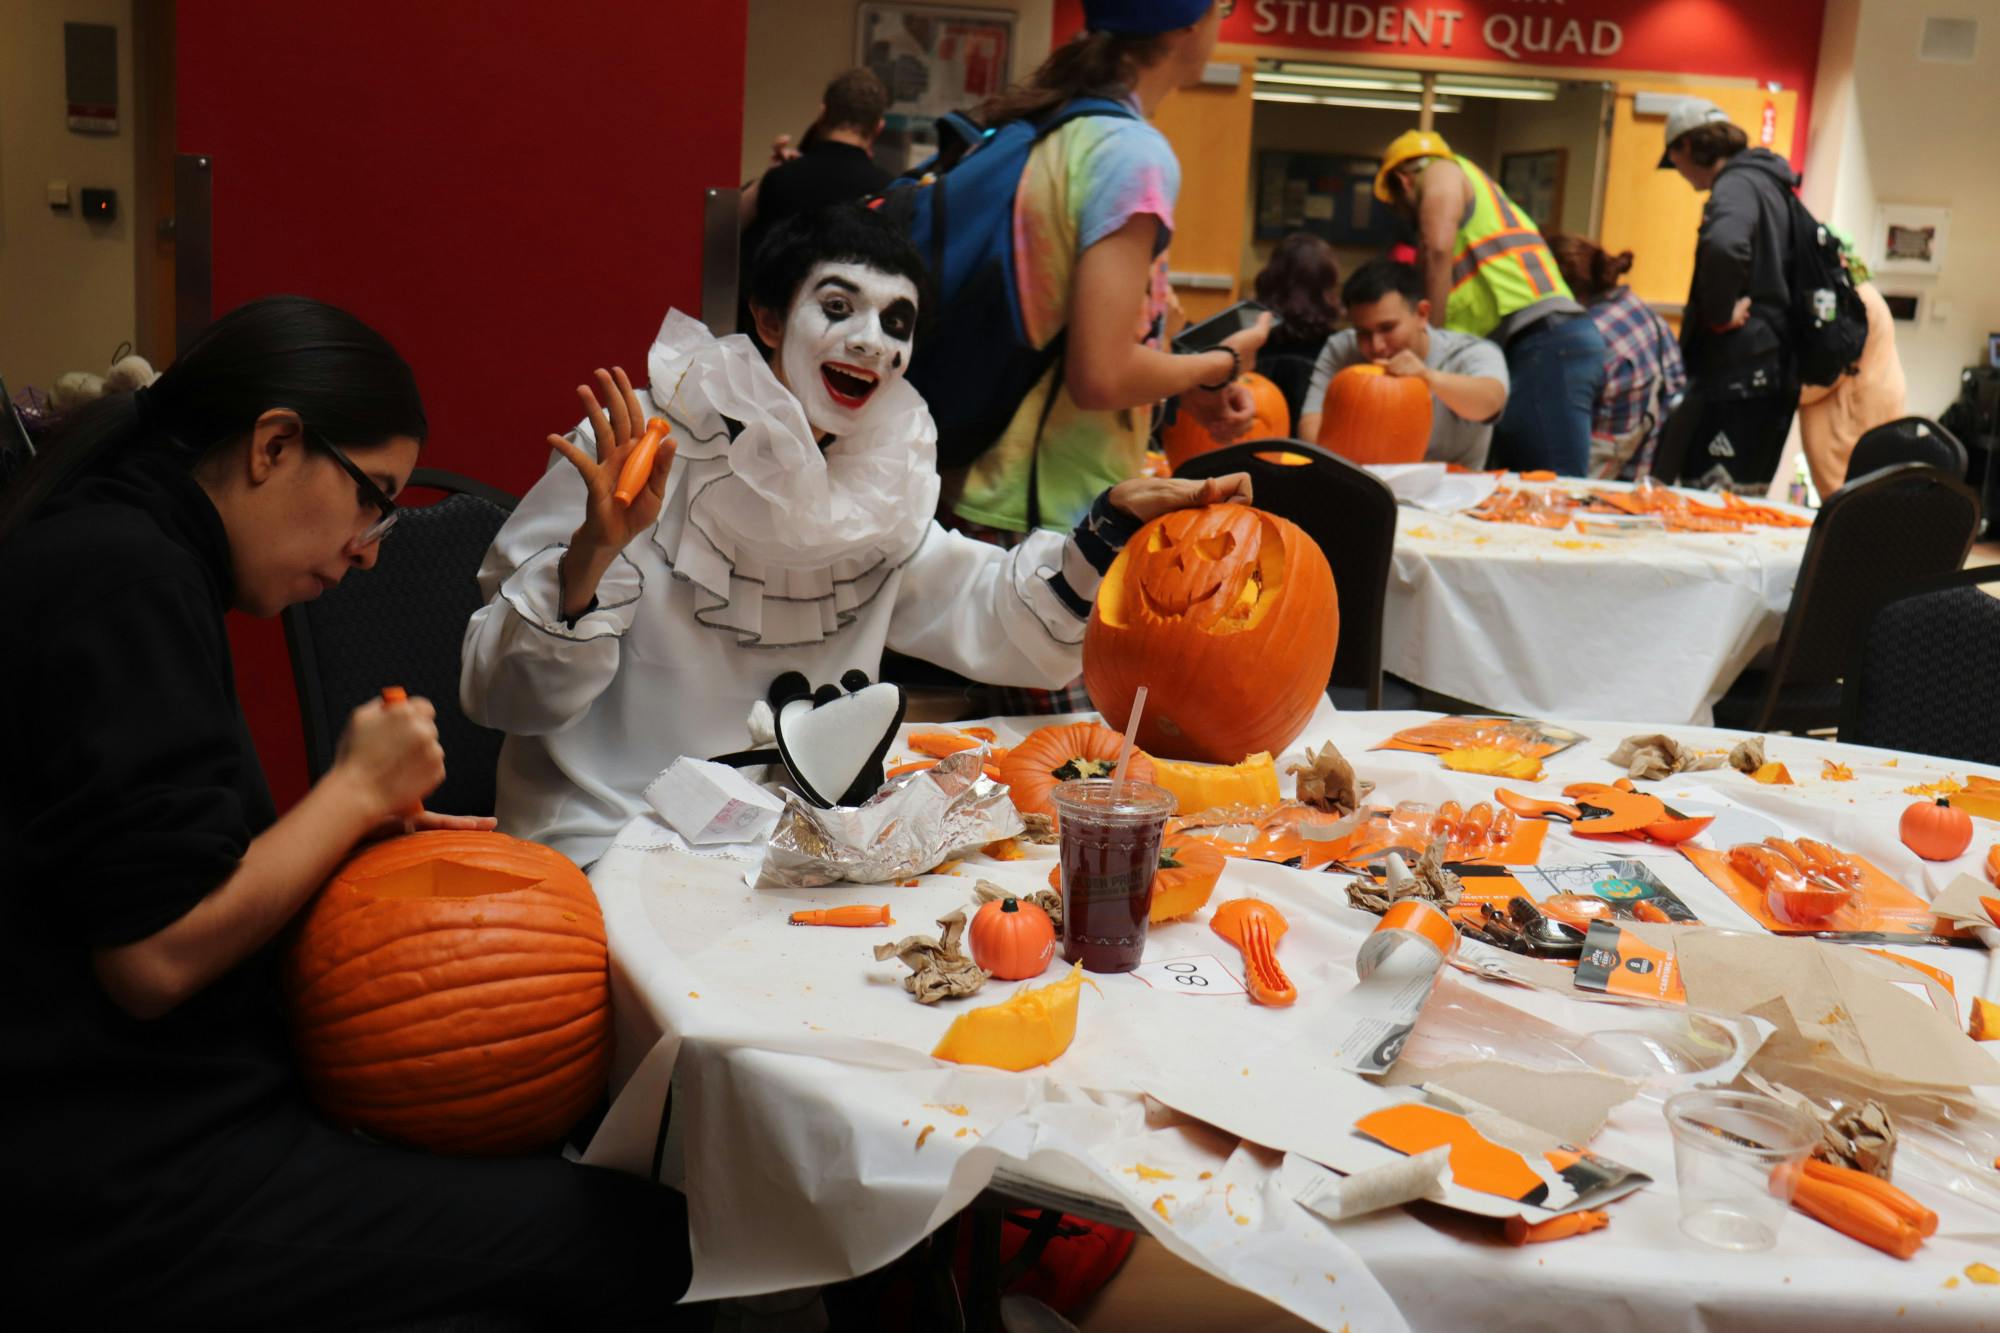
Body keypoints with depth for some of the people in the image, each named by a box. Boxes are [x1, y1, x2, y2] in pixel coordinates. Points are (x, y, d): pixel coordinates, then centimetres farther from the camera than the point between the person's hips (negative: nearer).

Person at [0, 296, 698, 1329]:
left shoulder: (97, 544, 13)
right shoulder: (126, 574, -17)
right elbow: (154, 960, -20)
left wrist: (360, 836, 7)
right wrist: (356, 790, -8)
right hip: (107, 1196, -10)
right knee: (640, 1239, -12)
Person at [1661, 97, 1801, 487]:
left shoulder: (1737, 185, -11)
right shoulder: (1770, 184, 20)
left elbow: (1724, 247, -34)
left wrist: (1720, 315, -20)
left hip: (1739, 377, -10)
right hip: (1770, 372, 10)